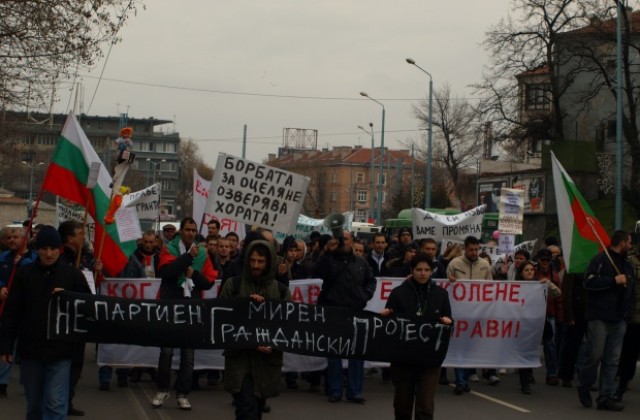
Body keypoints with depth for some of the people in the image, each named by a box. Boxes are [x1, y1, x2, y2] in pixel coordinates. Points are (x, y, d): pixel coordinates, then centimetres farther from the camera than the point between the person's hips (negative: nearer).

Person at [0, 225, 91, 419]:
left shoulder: (72, 274, -1)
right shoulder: (24, 274, 2)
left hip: (60, 351, -2)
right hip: (30, 349, 2)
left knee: (55, 403, -8)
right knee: (34, 403, 14)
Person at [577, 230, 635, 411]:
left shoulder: (627, 265, 19)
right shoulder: (600, 259, -4)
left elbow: (630, 291, 26)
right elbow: (589, 282, -15)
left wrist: (627, 312, 14)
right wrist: (614, 280, -15)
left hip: (619, 320, 7)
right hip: (599, 318, -6)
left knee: (612, 360, 3)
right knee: (595, 355, -6)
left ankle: (605, 397, 6)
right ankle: (583, 387, 16)